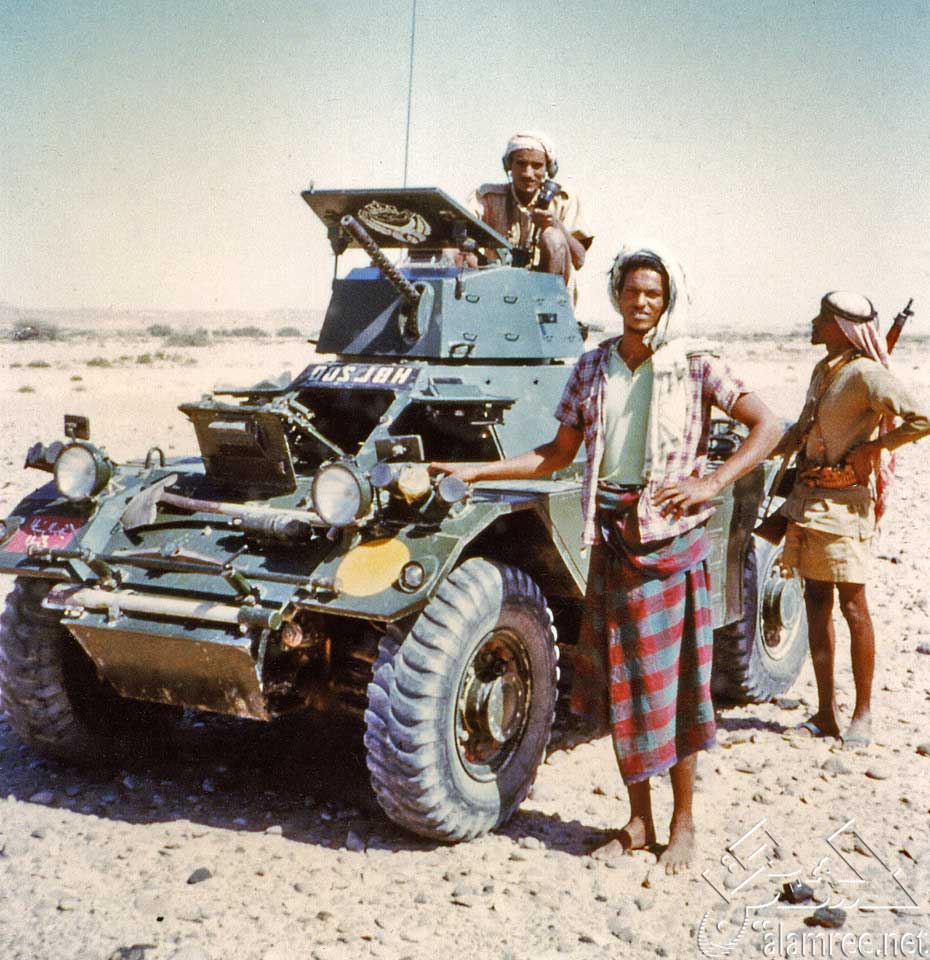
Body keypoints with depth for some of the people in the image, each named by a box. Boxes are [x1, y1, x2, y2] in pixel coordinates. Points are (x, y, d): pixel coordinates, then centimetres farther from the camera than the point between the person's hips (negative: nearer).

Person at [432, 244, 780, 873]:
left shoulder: (694, 365, -2)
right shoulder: (592, 368, 9)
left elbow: (767, 427, -5)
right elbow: (558, 455, 14)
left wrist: (711, 484, -15)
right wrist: (475, 471, 8)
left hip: (673, 537, -4)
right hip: (611, 537, 4)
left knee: (676, 679, 2)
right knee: (620, 681, 8)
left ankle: (684, 821, 18)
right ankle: (639, 822, 22)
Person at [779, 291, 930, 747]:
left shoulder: (865, 375, -13)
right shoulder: (821, 371, 14)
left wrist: (872, 447, -14)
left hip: (844, 500, -9)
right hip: (808, 497, 9)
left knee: (852, 606, -2)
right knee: (816, 603, 9)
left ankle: (862, 713, 10)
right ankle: (825, 713, 16)